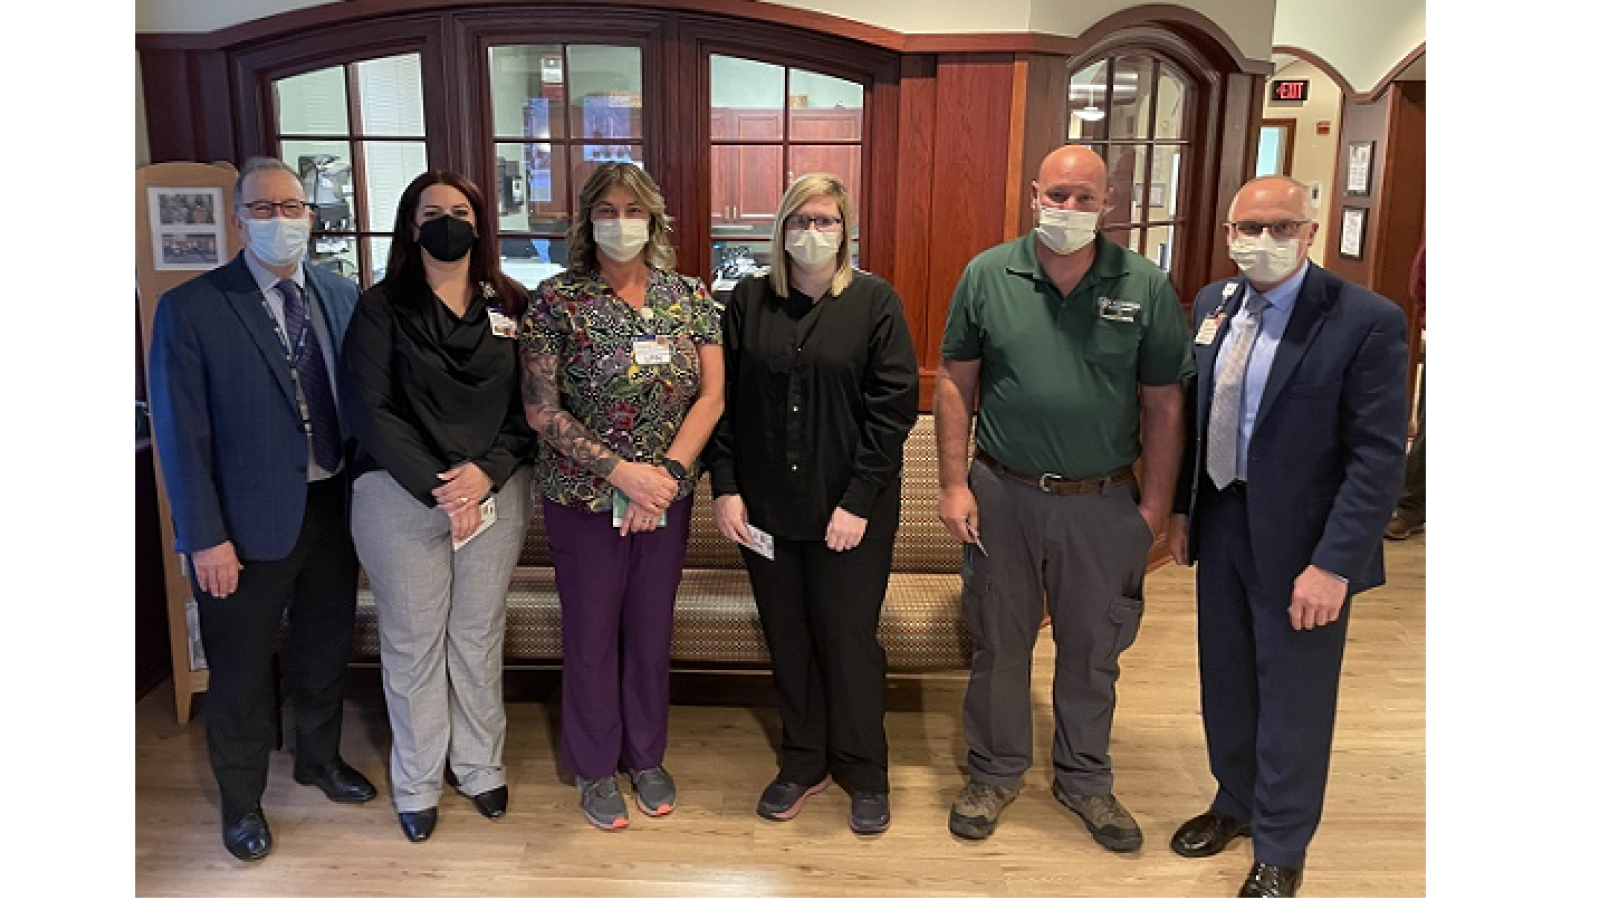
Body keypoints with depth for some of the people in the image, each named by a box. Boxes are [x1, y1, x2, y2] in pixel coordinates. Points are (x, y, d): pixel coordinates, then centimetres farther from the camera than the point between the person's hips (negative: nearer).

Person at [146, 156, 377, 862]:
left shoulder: (342, 296, 2)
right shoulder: (190, 308, -10)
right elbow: (181, 433, -11)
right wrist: (205, 538, -13)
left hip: (334, 507, 4)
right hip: (250, 521, -4)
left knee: (325, 646, 21)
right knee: (241, 669, 12)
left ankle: (319, 758, 44)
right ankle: (241, 799, 34)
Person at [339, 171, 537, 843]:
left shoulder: (511, 306, 6)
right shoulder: (380, 309, 0)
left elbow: (528, 404, 2)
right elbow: (371, 410, -7)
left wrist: (488, 471, -13)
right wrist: (436, 487, -15)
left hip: (496, 490, 2)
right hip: (401, 493, -1)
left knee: (479, 636, 11)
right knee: (412, 642, 8)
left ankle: (480, 767, 30)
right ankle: (416, 783, 25)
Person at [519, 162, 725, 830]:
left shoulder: (688, 296, 1)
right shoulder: (557, 299, -8)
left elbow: (711, 394, -4)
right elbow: (540, 409, -11)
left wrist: (667, 473, -16)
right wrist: (621, 470, -18)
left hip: (668, 495, 3)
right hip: (584, 498, -2)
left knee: (652, 629, 15)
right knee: (591, 632, 11)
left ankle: (646, 757, 36)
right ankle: (595, 769, 31)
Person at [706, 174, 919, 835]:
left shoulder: (876, 303, -3)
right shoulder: (748, 301, 5)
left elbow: (893, 407, -7)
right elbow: (722, 399, 6)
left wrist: (859, 501, -12)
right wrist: (725, 487, -2)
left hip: (851, 508, -3)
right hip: (765, 506, 3)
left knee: (848, 637, 5)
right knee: (787, 637, 12)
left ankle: (864, 772, 26)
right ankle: (804, 762, 31)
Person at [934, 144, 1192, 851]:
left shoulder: (1146, 287, -5)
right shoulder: (987, 276, -3)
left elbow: (1163, 407, -2)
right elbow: (955, 384, 1)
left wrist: (1153, 511, -5)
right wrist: (954, 483, -4)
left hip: (1104, 503, 0)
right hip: (1002, 495, 0)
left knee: (1092, 650, 15)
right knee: (998, 642, 14)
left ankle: (1084, 778, 37)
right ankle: (995, 772, 36)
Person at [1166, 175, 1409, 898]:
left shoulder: (1366, 320, -15)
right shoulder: (1212, 304, 3)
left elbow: (1379, 454, -17)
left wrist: (1333, 564, -20)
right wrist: (1181, 508, 8)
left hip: (1300, 540, -5)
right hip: (1220, 523, 5)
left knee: (1293, 701, 10)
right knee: (1225, 682, 21)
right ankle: (1235, 803, 45)